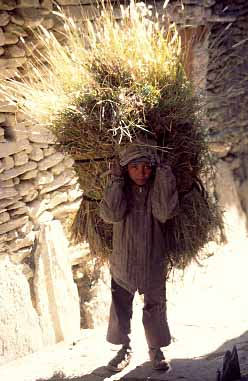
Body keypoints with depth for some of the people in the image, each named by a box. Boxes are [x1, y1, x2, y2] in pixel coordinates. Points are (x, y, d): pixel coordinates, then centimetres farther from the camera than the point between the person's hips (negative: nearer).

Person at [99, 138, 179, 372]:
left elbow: (165, 213, -25)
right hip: (123, 262, 1)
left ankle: (156, 350, 26)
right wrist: (116, 181, -22)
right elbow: (111, 214, -23)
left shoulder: (157, 190, -7)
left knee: (155, 307, 10)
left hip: (153, 261, 0)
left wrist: (164, 178, -24)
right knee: (120, 308, 10)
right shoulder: (120, 190, -6)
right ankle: (124, 349, 28)